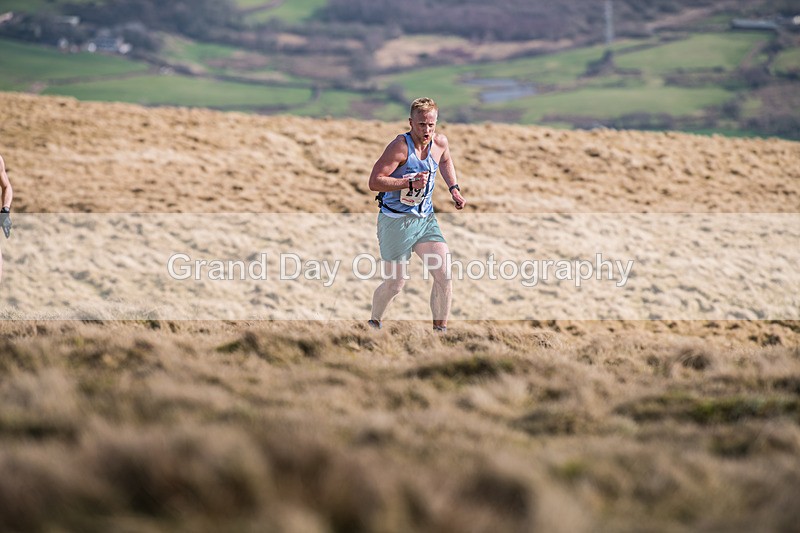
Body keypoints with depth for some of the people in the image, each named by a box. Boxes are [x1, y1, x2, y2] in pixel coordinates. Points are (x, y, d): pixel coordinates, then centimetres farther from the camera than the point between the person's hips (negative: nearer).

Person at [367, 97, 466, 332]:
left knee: (444, 275, -9)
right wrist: (410, 183, -29)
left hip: (426, 219, 5)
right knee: (395, 284, 3)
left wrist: (454, 188, 15)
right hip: (396, 221, -5)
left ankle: (440, 330, 3)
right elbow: (374, 182, -22)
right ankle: (374, 323, 31)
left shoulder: (440, 143, 0)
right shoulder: (400, 146, -19)